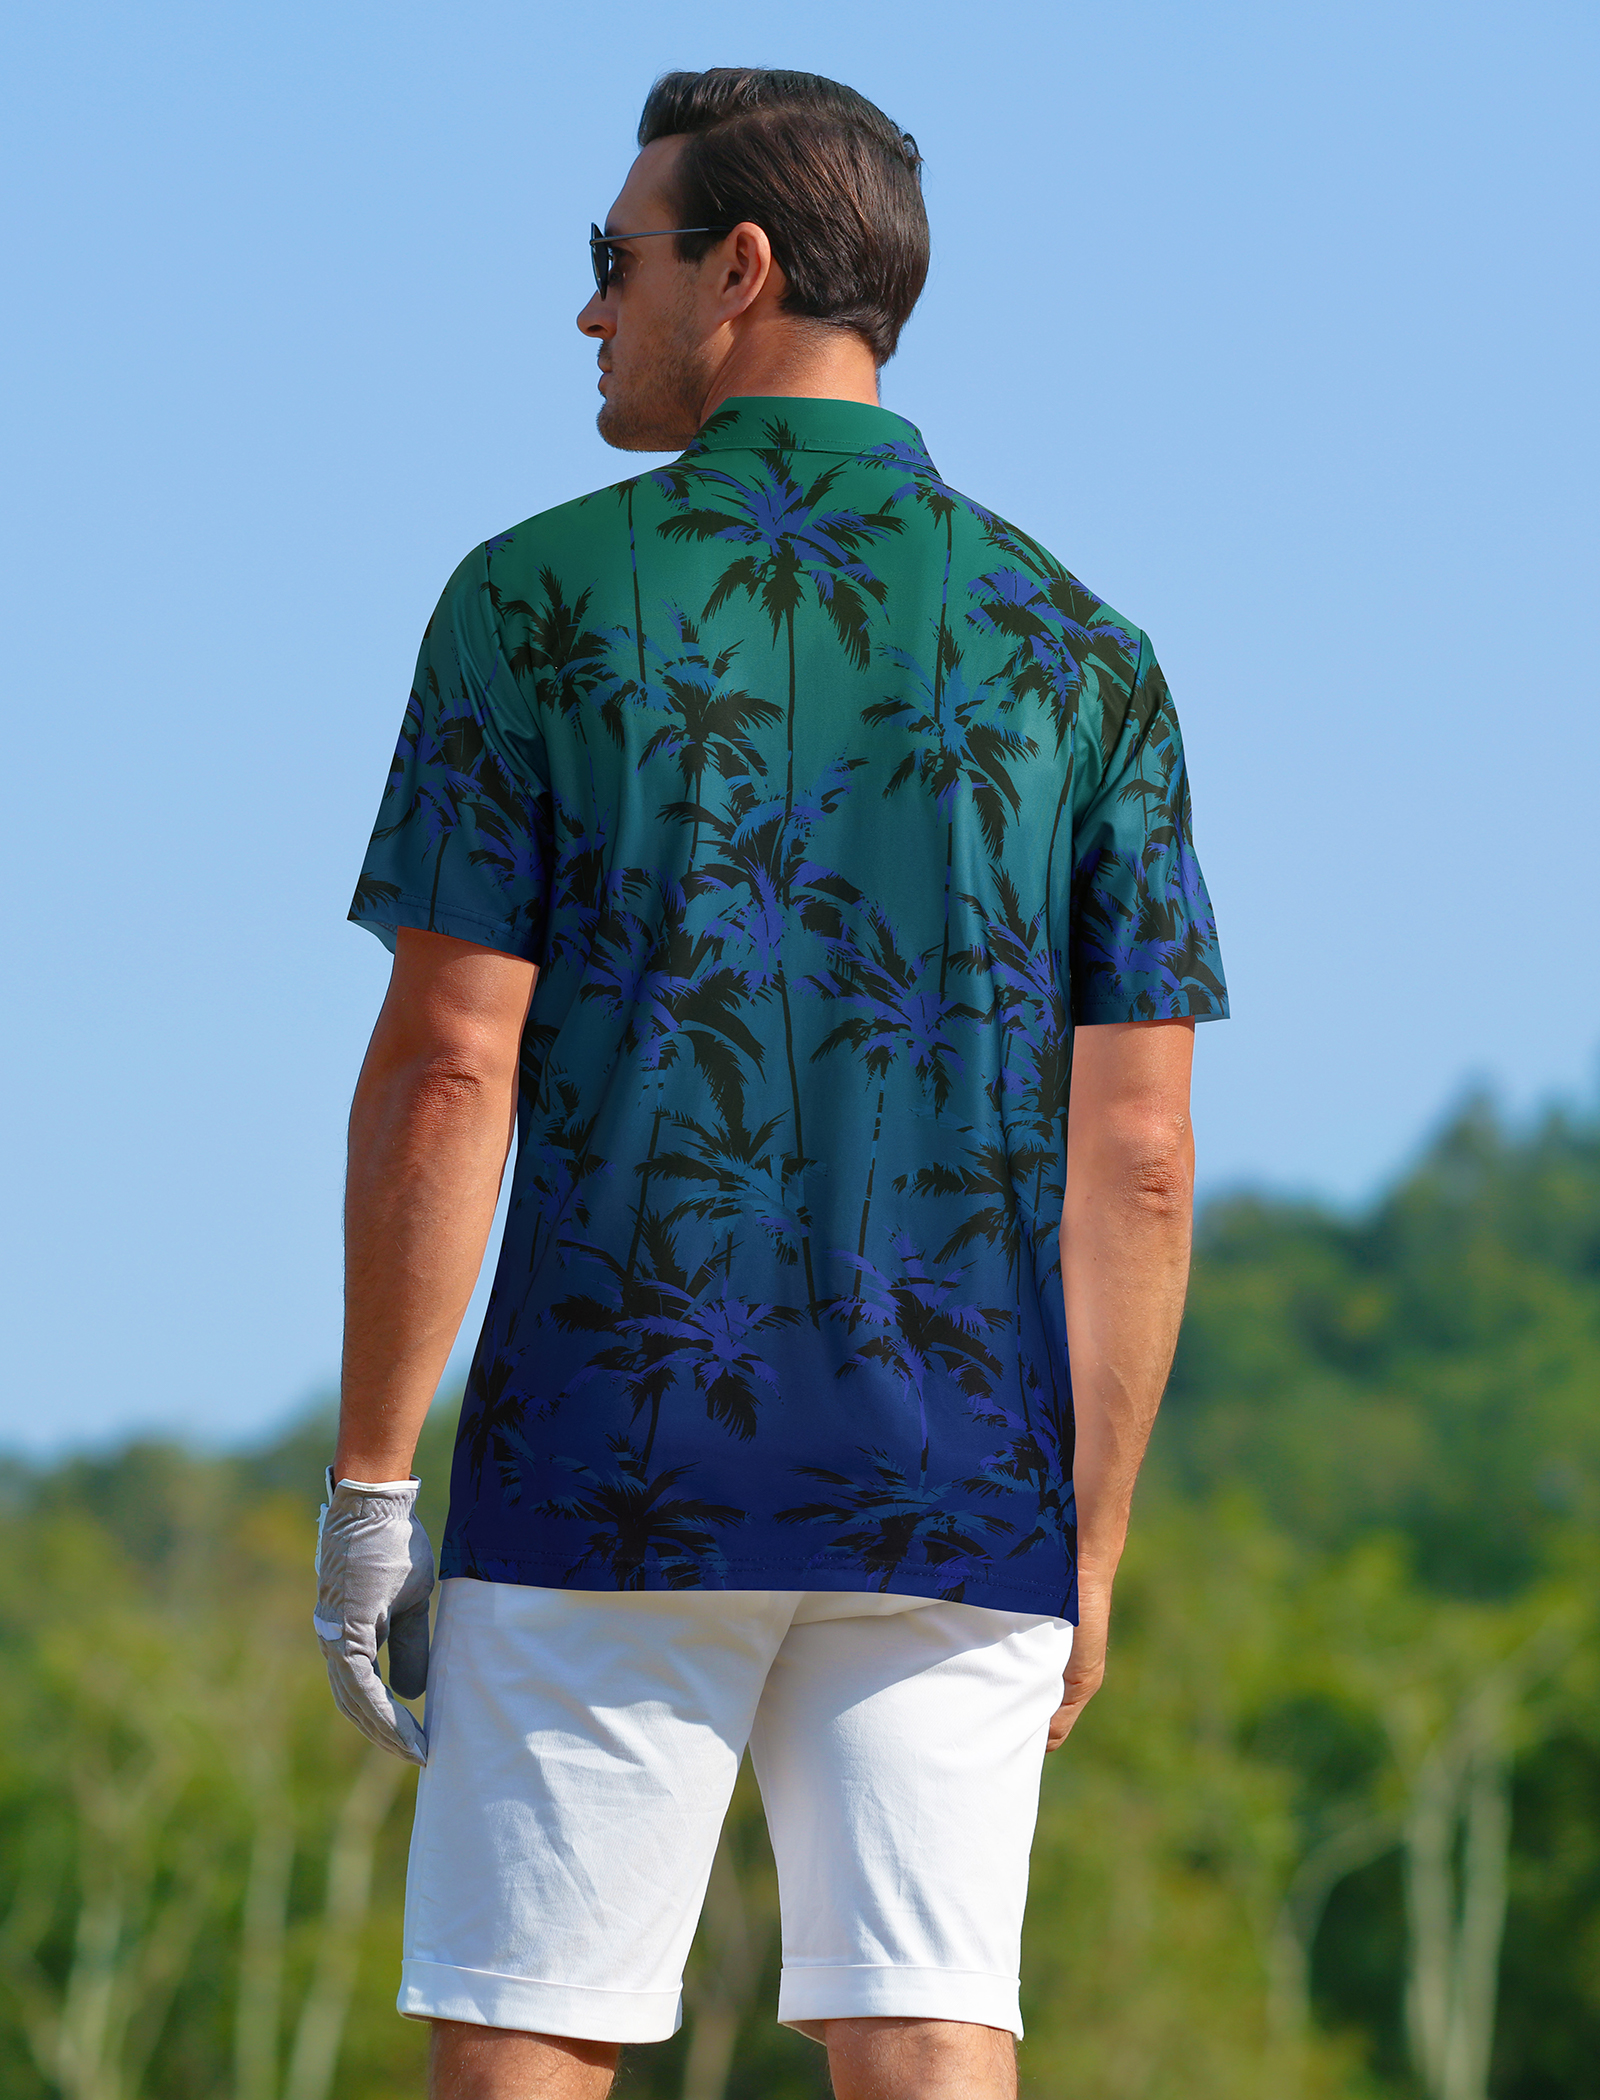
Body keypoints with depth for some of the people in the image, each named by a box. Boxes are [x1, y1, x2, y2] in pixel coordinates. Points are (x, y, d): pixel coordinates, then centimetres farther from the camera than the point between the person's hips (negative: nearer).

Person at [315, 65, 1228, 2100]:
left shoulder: (542, 598, -2)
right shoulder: (1079, 650, 7)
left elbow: (448, 1069, -7)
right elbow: (1140, 1158, 4)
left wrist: (367, 1488, -1)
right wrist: (1090, 1557, 10)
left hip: (611, 1474, -2)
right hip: (957, 1507, 3)